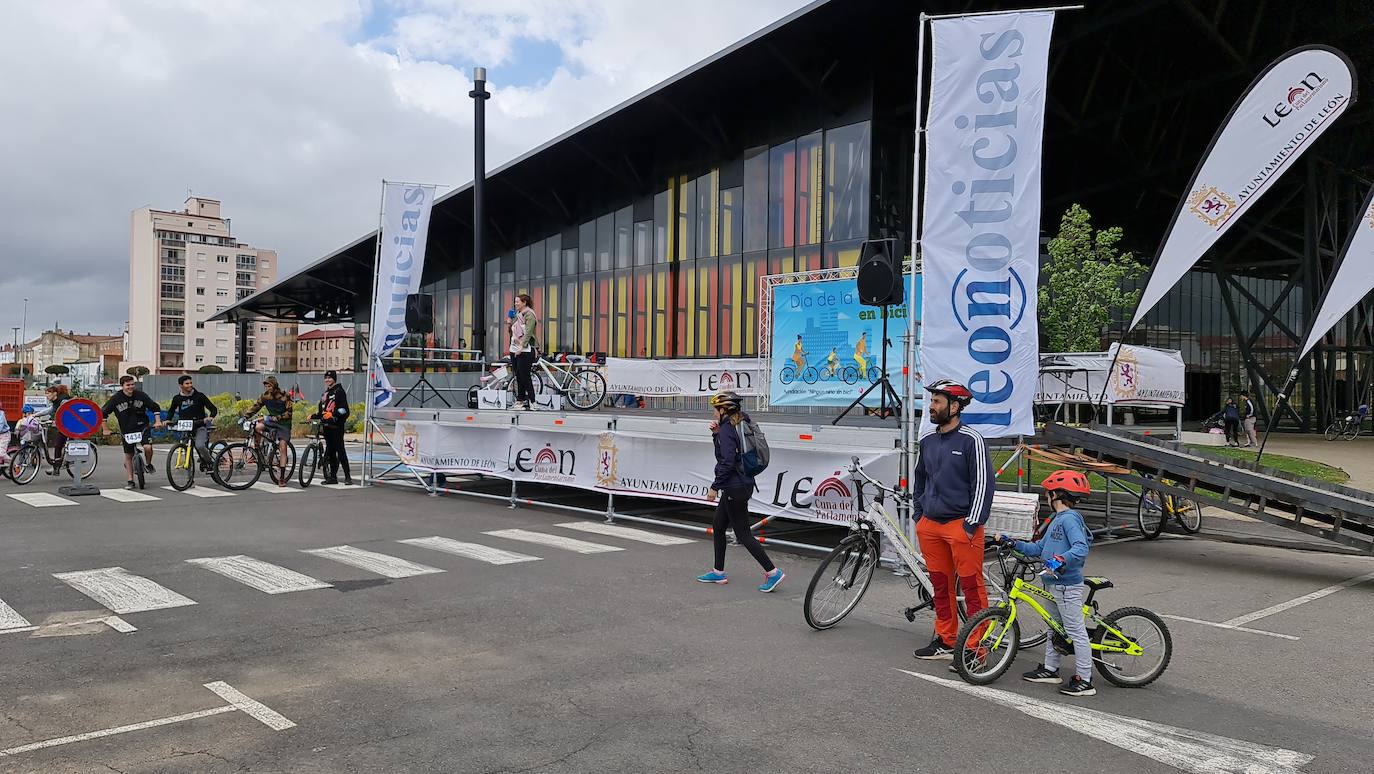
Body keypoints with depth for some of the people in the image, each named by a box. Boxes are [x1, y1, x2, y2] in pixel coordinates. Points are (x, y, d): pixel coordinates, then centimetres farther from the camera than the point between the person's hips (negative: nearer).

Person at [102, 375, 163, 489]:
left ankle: (149, 464, 6)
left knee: (147, 447, -24)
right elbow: (103, 413, -2)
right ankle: (130, 481, 17)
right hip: (126, 430, 1)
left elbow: (155, 407, 2)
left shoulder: (140, 395, -7)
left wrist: (157, 421, -7)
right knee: (128, 455, 7)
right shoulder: (116, 398, -9)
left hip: (142, 426, -1)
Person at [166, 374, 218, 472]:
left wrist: (210, 417, -21)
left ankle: (209, 462, -6)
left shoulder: (199, 396, -2)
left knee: (200, 445, -27)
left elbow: (213, 409, -1)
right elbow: (171, 411, 24)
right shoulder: (177, 398, 6)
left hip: (200, 426, -4)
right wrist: (168, 420, 5)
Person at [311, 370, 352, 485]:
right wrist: (313, 416, 15)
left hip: (336, 425, -8)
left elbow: (344, 409, -16)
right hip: (327, 426, 8)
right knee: (330, 451, 8)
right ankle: (333, 476, 12)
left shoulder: (339, 391, -5)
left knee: (340, 451, -10)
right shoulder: (326, 393, 20)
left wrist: (333, 414, -27)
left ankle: (348, 476, -9)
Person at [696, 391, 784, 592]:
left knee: (743, 533, -5)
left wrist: (715, 487, -17)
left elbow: (727, 462, -23)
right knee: (717, 526, 18)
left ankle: (773, 572, -4)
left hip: (735, 488, -10)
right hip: (743, 484, 10)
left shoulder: (726, 429, -16)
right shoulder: (739, 425, 12)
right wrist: (716, 433, 6)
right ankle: (718, 572, 24)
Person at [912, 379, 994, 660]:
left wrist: (972, 524, -14)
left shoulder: (971, 440, -9)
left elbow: (983, 483, -11)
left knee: (972, 587, -3)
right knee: (941, 586, 13)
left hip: (961, 525, -7)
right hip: (930, 526, 7)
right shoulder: (928, 441, 12)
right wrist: (919, 516, 17)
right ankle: (946, 642, 24)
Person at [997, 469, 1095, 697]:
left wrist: (1062, 560, -43)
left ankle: (1084, 680, 1)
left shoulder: (1070, 519, -16)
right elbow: (1039, 548, 18)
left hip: (1067, 586, -11)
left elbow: (1081, 548, -29)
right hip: (1053, 583, 11)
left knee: (1076, 631, -4)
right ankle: (1050, 669, 30)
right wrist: (1013, 544, 13)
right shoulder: (1057, 520, 15)